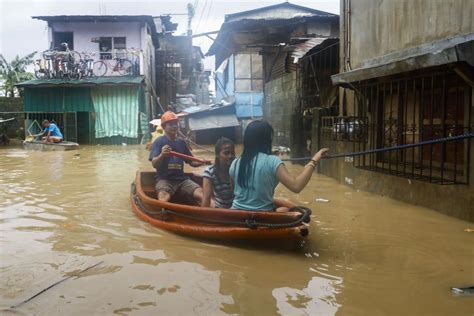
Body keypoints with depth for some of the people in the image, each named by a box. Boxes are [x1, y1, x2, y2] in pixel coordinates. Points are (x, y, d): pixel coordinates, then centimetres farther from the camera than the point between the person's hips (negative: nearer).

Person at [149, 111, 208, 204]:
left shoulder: (181, 142, 15)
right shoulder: (159, 142, -1)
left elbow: (192, 161, 20)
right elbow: (154, 164, -12)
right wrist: (162, 155, -34)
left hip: (181, 179, 5)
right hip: (164, 179, -5)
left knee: (201, 194, -22)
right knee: (164, 197, -38)